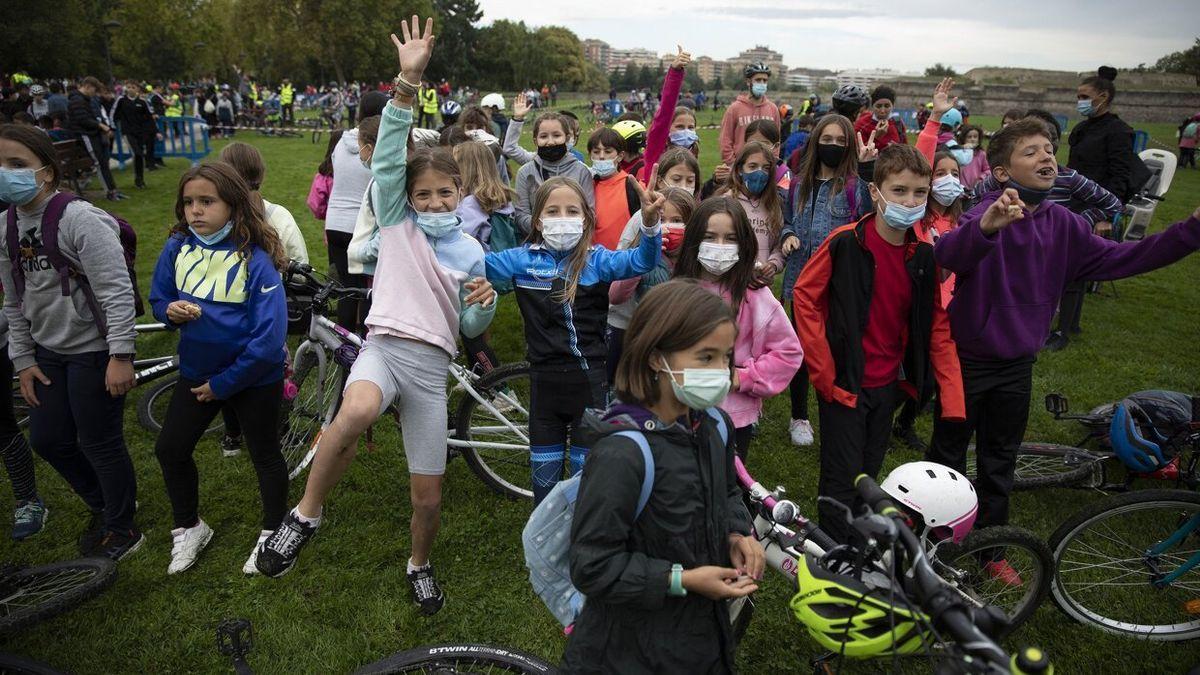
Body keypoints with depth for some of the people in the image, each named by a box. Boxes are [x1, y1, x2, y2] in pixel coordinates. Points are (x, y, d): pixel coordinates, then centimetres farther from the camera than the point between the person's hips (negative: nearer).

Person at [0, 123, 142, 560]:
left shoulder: (80, 220, -19)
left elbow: (117, 291, -21)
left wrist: (121, 355, -24)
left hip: (93, 351, -8)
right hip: (47, 351, 8)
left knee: (99, 443, 3)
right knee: (48, 441, 15)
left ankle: (122, 528, 24)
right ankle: (102, 505, 38)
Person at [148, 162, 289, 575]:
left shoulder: (255, 260, -23)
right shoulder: (177, 248, -8)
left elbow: (269, 339, -24)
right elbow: (159, 298, 8)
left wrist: (223, 384, -18)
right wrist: (171, 310, -17)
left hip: (254, 378, -5)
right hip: (197, 371, 5)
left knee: (265, 455, 12)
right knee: (170, 449, 12)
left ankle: (272, 535, 34)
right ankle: (189, 529, 36)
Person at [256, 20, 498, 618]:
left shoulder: (470, 251, 11)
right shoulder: (396, 222, 6)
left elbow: (471, 326, 14)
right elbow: (388, 156, -10)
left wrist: (485, 303, -10)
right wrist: (408, 83, -22)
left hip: (431, 366, 3)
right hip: (384, 346, -2)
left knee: (428, 494, 5)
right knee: (355, 414, -40)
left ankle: (420, 566, 38)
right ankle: (305, 515, -15)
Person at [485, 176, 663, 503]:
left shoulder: (597, 259, -5)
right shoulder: (523, 259, 0)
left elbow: (641, 261, -19)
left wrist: (650, 222, -37)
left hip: (588, 378, -1)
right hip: (544, 379, 2)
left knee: (586, 469, 13)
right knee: (543, 473, 15)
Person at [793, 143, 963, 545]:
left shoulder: (924, 256, -1)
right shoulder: (846, 243, -16)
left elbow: (937, 326, 4)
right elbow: (804, 296, -11)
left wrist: (953, 397, -2)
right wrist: (822, 369, -13)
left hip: (888, 385, 5)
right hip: (844, 385, -5)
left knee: (868, 476, 19)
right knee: (842, 481, 3)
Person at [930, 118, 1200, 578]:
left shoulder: (1063, 225, -2)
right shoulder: (986, 215, -22)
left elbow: (1120, 259, 3)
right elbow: (948, 254, -42)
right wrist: (986, 224, -64)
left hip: (1016, 365, 6)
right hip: (967, 359, -5)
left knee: (1000, 458, 19)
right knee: (948, 452, 12)